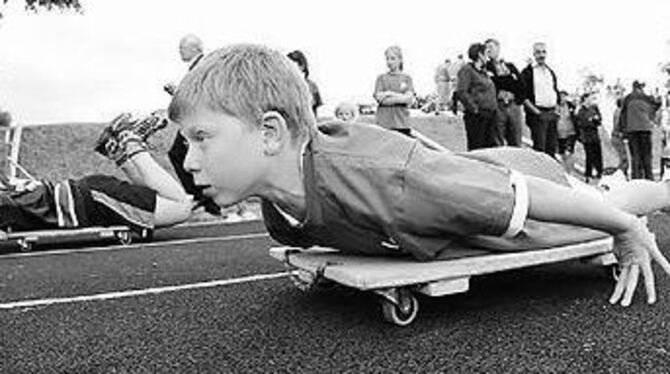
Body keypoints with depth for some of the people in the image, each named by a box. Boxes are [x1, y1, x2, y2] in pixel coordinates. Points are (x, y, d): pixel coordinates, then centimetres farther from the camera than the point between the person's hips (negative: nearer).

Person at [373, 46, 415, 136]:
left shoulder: (407, 78, 11)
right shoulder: (381, 78, 9)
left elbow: (409, 98, -4)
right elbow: (380, 99, -5)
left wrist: (389, 93, -8)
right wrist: (401, 97, -6)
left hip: (402, 123, 1)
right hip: (384, 123, -1)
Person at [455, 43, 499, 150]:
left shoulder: (483, 71, 20)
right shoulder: (466, 70, -7)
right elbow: (461, 93, -18)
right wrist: (475, 108, -18)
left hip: (490, 115, 9)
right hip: (476, 117, -9)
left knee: (492, 147, 8)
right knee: (476, 148, -5)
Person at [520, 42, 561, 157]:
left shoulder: (551, 72, 18)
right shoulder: (527, 72, -3)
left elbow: (556, 92, 23)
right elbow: (524, 97, -9)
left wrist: (556, 109, 8)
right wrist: (536, 112, -15)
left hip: (552, 113, 6)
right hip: (538, 114, -6)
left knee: (552, 148, 6)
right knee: (539, 148, -9)